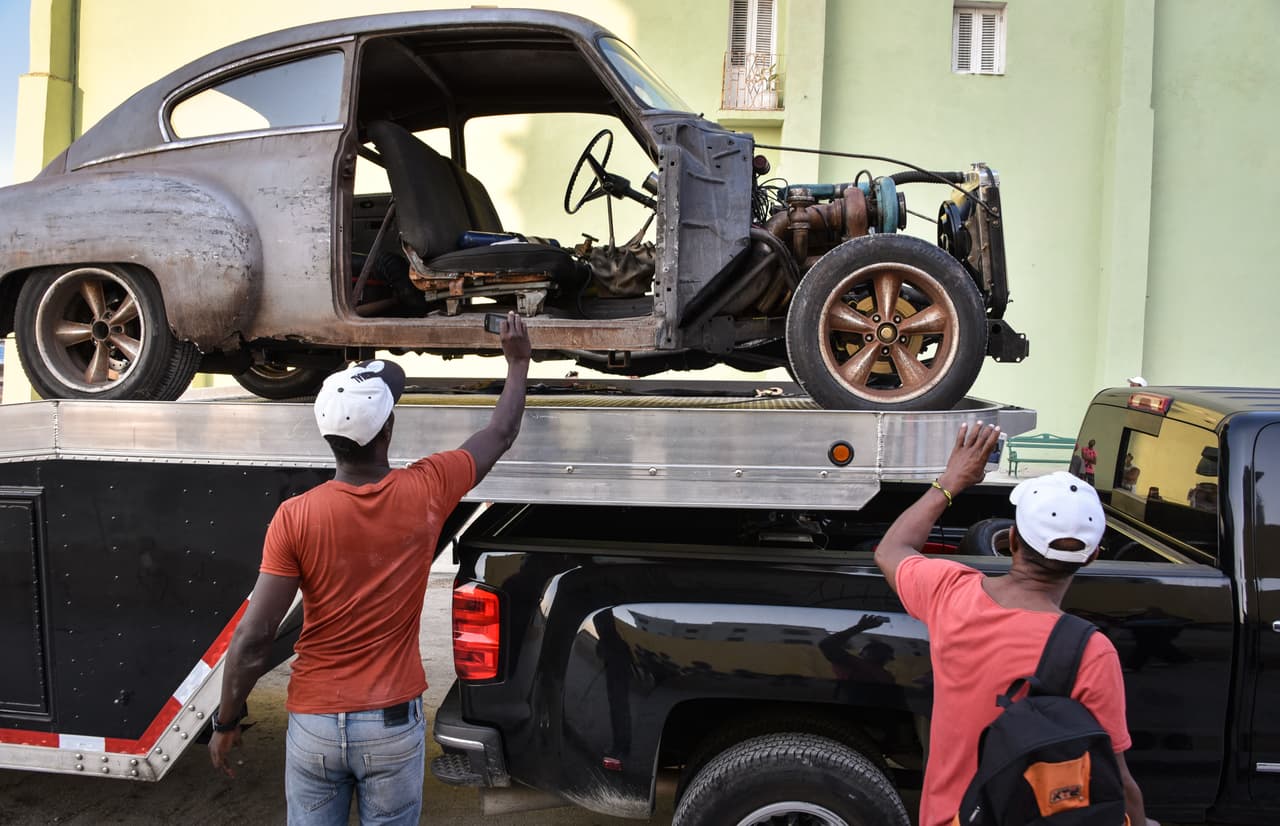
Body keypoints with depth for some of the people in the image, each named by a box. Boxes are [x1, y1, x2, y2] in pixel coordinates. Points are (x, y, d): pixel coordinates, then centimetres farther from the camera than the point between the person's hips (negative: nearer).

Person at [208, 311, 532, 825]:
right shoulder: (425, 492, -12)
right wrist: (518, 361, 20)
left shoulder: (295, 517, -15)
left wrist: (226, 721, 1)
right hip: (393, 722, 0)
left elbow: (253, 638, -14)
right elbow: (501, 435, 6)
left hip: (315, 722, 0)